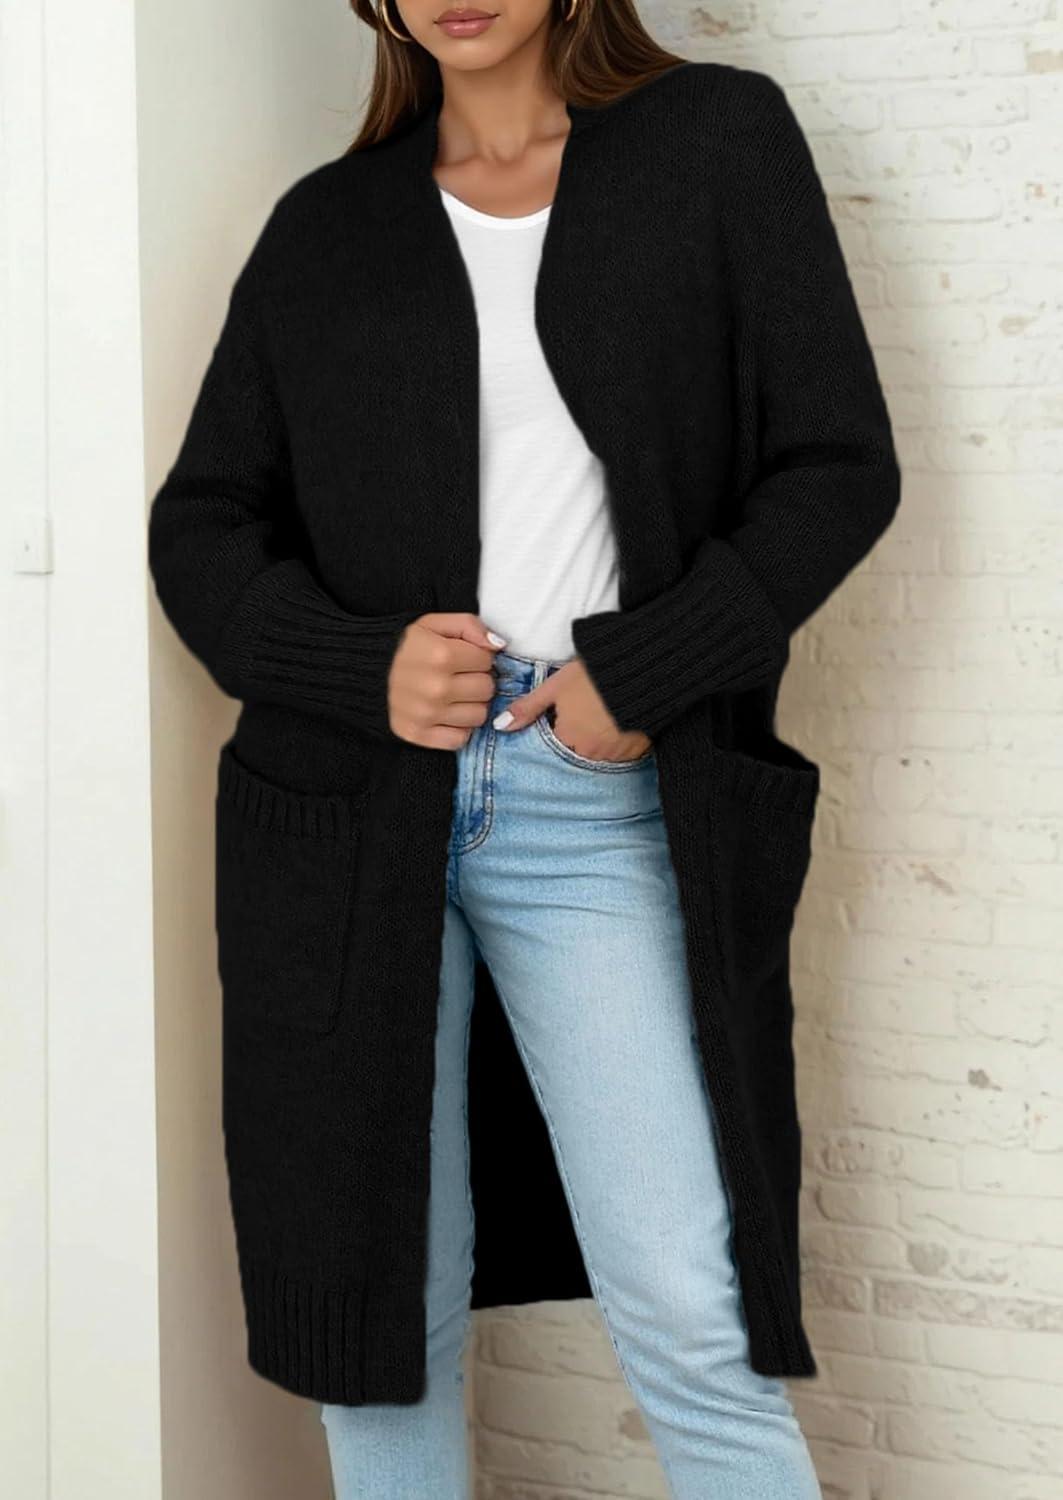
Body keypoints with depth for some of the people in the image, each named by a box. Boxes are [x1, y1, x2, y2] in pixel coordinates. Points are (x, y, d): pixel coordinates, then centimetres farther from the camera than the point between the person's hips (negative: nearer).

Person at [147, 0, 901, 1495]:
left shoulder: (720, 141, 6)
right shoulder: (326, 224, 12)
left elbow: (838, 465, 1)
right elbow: (199, 523, 12)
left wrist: (639, 669, -9)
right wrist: (358, 665, -7)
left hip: (599, 797, -2)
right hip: (357, 796, 3)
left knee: (691, 1316, -7)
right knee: (380, 1293, 9)